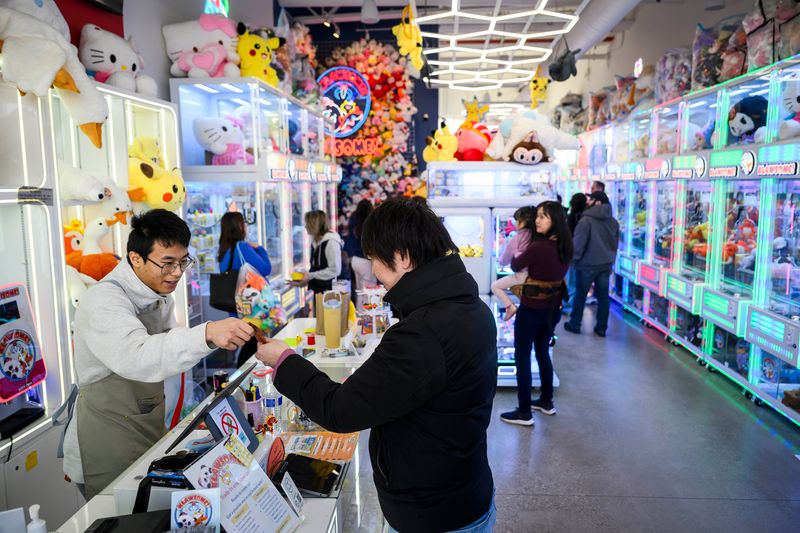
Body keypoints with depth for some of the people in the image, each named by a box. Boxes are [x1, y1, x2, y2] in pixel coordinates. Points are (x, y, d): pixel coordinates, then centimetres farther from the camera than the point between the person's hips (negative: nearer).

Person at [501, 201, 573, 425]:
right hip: (553, 308, 8)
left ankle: (524, 413, 10)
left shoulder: (539, 247, -25)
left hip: (531, 310, -8)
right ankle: (547, 402, 34)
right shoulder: (564, 246, -1)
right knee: (543, 353, 23)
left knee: (522, 357, 4)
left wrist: (516, 257, 11)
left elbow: (515, 266, -10)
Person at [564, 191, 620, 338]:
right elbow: (615, 243, 12)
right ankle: (601, 328, 14)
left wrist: (573, 260, -3)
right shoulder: (613, 221, 6)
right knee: (603, 296, 9)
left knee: (580, 295, 8)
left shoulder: (586, 220, -15)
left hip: (587, 264, -5)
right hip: (606, 264, 5)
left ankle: (574, 324, 17)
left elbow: (579, 243, -15)